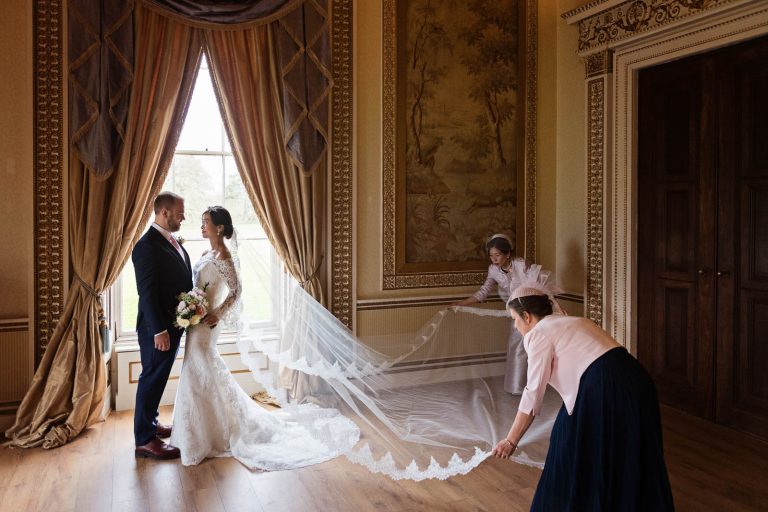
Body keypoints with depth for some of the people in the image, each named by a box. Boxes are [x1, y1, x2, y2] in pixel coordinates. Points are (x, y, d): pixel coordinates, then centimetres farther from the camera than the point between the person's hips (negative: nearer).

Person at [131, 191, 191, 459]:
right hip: (158, 328, -9)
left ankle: (151, 423, 36)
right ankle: (145, 440, 12)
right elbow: (147, 292, -22)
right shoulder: (148, 245, -19)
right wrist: (159, 331, -24)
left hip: (173, 323, 9)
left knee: (158, 378, 21)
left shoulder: (172, 241, 11)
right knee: (152, 379, 1)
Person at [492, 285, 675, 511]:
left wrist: (511, 441, -1)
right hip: (635, 382, 9)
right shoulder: (570, 322, 23)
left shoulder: (538, 334, -2)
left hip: (605, 391, -9)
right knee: (629, 466, 21)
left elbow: (533, 394, -6)